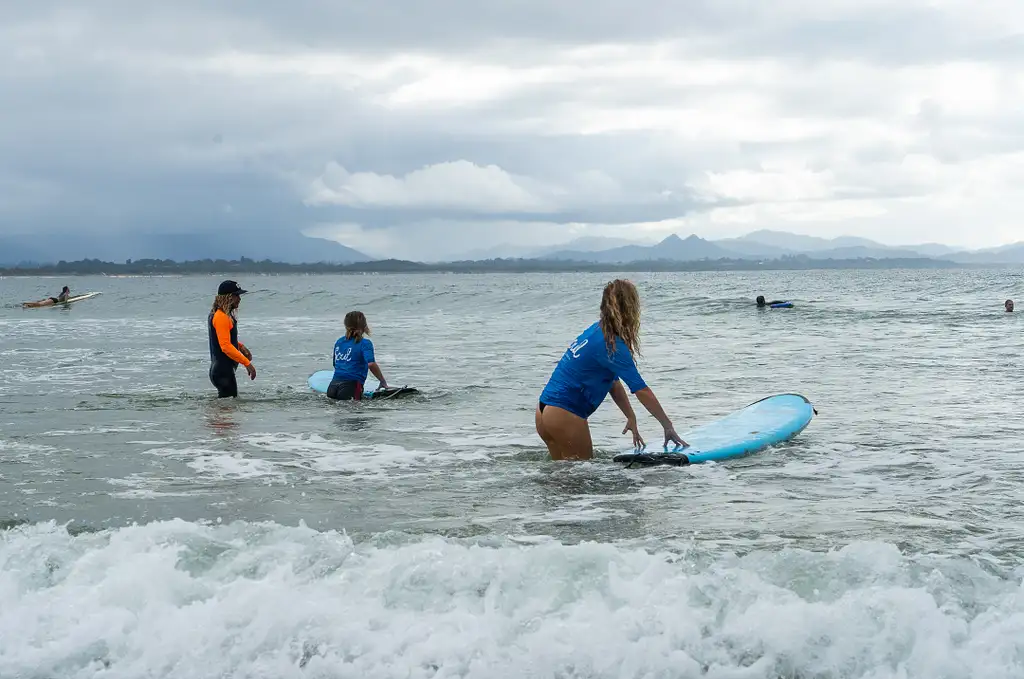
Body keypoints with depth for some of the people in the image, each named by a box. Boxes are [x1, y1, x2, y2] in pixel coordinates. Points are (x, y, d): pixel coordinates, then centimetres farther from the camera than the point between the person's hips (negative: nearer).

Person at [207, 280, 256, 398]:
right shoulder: (221, 317, -18)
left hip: (219, 369, 11)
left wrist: (240, 346, 11)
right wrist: (247, 363, -22)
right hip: (223, 371, -11)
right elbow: (225, 347, -24)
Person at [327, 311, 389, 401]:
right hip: (351, 386, -6)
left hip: (333, 385, 6)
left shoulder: (339, 342, 18)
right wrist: (383, 381, -3)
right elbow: (371, 364, -14)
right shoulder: (365, 343, 1)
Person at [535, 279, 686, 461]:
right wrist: (668, 426, -10)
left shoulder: (596, 331, 12)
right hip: (564, 416, -9)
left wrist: (631, 417, 17)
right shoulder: (612, 345, -15)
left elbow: (613, 383, 18)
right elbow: (642, 391, -15)